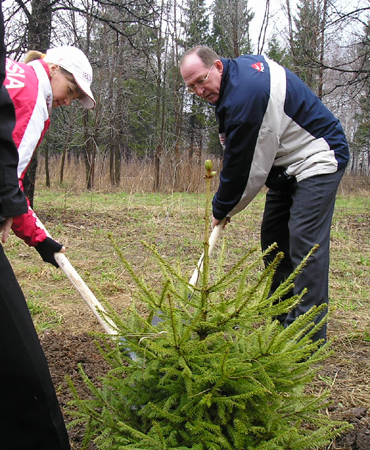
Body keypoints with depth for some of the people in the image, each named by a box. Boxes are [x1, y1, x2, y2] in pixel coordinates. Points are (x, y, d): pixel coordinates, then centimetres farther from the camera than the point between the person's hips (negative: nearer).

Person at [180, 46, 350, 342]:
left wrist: (222, 209, -5)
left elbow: (243, 165, -20)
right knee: (274, 239, 8)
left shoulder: (245, 94, -27)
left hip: (317, 162, -10)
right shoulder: (243, 65, 4)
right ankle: (282, 320, 16)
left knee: (304, 243, -17)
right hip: (287, 164, 10)